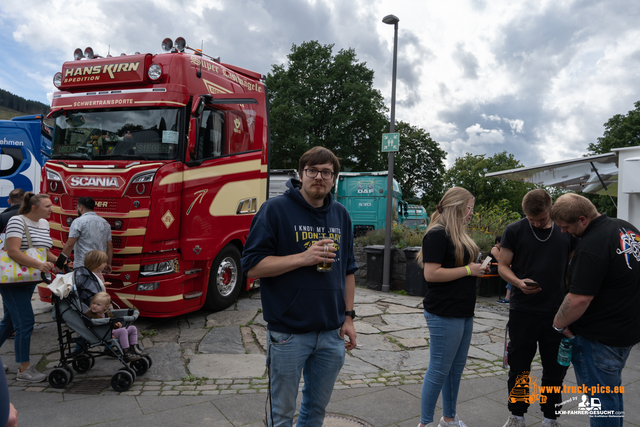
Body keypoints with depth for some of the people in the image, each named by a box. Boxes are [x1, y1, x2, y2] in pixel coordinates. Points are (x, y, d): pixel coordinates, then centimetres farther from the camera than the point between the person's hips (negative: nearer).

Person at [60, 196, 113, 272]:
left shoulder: (78, 221, -5)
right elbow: (110, 246, 13)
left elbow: (69, 245, -10)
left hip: (82, 266, -6)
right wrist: (108, 264, 18)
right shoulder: (105, 223, 13)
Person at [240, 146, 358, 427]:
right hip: (289, 333, -4)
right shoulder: (275, 209, -8)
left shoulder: (341, 215, 9)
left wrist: (348, 316, 9)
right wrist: (304, 258, -21)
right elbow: (253, 266, -13)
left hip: (331, 334, 5)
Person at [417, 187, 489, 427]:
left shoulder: (459, 235, 15)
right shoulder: (438, 235, -15)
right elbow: (431, 273, -22)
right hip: (445, 314, -9)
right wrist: (468, 270, -17)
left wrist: (478, 269, 6)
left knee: (456, 367, 16)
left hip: (464, 312, 9)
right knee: (439, 370, 0)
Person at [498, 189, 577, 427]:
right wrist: (519, 282, -20)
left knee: (555, 369, 11)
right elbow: (503, 266, 0)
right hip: (522, 311, -1)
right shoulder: (514, 231, -3)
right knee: (519, 367, 10)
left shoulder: (567, 232, 2)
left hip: (557, 311, 1)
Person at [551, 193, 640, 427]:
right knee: (611, 389, 25)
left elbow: (579, 299, -28)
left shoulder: (591, 246, -27)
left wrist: (559, 324, -11)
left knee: (600, 399, 4)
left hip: (599, 338, -10)